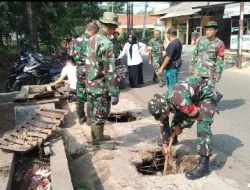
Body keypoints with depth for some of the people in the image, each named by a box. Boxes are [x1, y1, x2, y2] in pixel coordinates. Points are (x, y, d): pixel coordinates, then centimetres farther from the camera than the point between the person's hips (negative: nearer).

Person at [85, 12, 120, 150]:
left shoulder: (92, 39, 7)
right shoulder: (106, 44, -22)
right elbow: (110, 71, -24)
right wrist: (115, 93, -20)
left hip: (90, 84, 9)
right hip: (101, 86, -9)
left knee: (94, 113, 20)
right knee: (100, 115, 6)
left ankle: (95, 136, 36)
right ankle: (98, 141, 19)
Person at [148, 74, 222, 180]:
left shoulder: (178, 100, -39)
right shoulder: (162, 103, -11)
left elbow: (195, 114, -23)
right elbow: (164, 124, 3)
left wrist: (181, 127, -9)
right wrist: (164, 144, 8)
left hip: (207, 93, -8)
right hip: (193, 95, 8)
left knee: (203, 126, -20)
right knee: (177, 118, 13)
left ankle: (204, 164, -20)